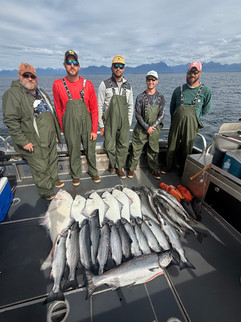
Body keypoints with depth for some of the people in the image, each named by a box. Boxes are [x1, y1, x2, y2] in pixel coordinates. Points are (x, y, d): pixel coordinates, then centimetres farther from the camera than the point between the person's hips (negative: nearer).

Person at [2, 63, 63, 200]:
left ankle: (54, 180, 45)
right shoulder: (13, 94, -13)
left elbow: (51, 112, 22)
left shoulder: (41, 92, 13)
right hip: (34, 144, -7)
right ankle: (47, 192, 23)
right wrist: (23, 141, -21)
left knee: (53, 161, 21)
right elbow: (11, 121, -18)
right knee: (40, 168, 4)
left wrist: (56, 131, 21)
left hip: (50, 139, 8)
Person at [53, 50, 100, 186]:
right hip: (70, 127, 0)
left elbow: (94, 109, 0)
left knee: (90, 151, 11)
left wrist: (94, 129, -4)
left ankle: (93, 172, 34)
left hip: (87, 125, 0)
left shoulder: (87, 84, -1)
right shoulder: (58, 84, -1)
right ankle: (76, 175, 32)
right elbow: (59, 110, 5)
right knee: (74, 152, 11)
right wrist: (63, 128, 6)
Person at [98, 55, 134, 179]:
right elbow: (100, 106, -3)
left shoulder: (128, 86, 10)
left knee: (124, 145, 4)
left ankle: (119, 167, 22)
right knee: (110, 146, 3)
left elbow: (130, 106, 13)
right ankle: (113, 164, 30)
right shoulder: (104, 84, -2)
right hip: (109, 122, -3)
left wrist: (129, 123, 8)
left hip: (124, 122, 3)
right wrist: (101, 125, -6)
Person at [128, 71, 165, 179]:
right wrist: (146, 127, -11)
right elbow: (138, 114, -4)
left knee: (154, 150, 8)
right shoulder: (140, 97, 0)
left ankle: (154, 169, 24)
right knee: (136, 149, 1)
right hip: (141, 128, -1)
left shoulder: (160, 97, 3)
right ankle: (131, 168, 16)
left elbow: (161, 115, 1)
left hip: (154, 128, 1)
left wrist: (153, 127, -10)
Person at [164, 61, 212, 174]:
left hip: (191, 125, -1)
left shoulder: (205, 90, 1)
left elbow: (206, 110, 11)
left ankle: (185, 171, 26)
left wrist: (193, 117, 12)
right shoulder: (179, 89, 6)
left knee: (187, 149, 6)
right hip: (176, 123, 2)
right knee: (172, 146, 7)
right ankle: (168, 166, 27)